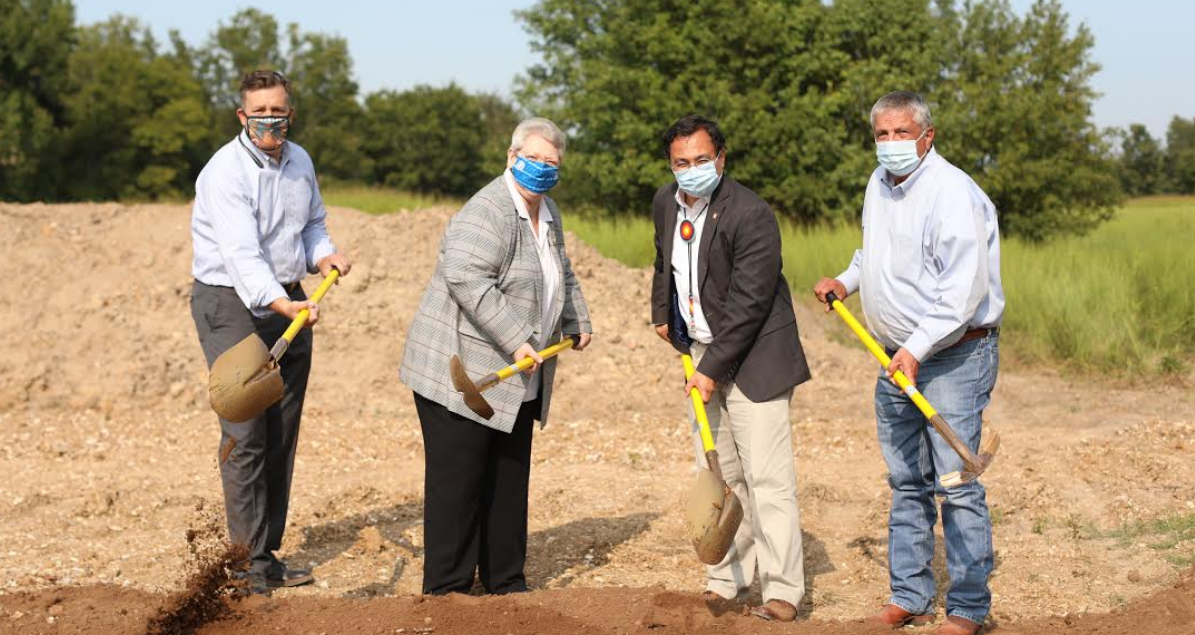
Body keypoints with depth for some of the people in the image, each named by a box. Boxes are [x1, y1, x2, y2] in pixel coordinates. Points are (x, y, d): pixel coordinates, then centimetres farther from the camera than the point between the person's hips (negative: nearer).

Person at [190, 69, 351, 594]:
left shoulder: (300, 162, 7)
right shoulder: (225, 172, -18)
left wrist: (323, 255, -1)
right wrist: (279, 303, -43)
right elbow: (242, 253, -29)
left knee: (282, 432, 9)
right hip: (231, 301, -7)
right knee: (246, 432, -11)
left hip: (288, 301, 7)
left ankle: (268, 552, 17)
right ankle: (250, 559, -7)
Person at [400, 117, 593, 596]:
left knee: (509, 478, 13)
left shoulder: (548, 214, 14)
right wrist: (516, 340, -31)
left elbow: (562, 273, 33)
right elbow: (466, 278, -31)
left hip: (516, 377, 9)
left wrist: (577, 322, 29)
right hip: (461, 371, -9)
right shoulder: (488, 212, -18)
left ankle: (505, 579, 23)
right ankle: (446, 587, 2)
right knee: (458, 479, -5)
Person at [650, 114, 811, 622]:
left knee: (767, 477, -9)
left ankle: (782, 590, -5)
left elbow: (748, 303, -22)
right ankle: (727, 577, 20)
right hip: (700, 352, 8)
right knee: (718, 474, 12)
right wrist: (662, 314, 27)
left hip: (752, 357, -7)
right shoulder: (665, 203, 4)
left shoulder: (751, 215, -21)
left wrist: (713, 368, -22)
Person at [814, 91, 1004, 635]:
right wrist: (847, 280, 15)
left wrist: (918, 347, -27)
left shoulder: (952, 193, -18)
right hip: (898, 359, 8)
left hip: (953, 356, -8)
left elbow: (964, 288, -24)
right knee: (906, 482, 13)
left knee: (956, 484, -8)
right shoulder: (880, 184, 10)